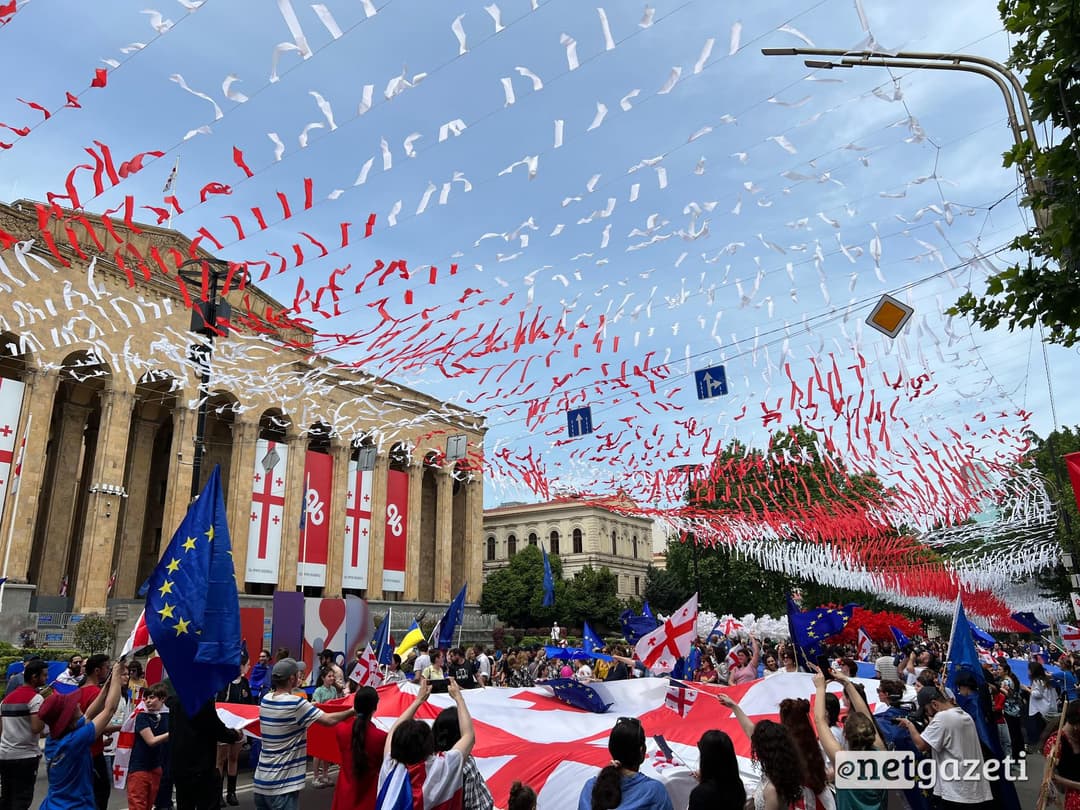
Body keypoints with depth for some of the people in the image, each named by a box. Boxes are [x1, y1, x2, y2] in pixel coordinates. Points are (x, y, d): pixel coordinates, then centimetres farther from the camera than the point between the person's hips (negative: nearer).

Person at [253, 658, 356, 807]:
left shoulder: (266, 699, 3)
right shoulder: (296, 704, -19)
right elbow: (329, 720, -15)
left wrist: (310, 706, 29)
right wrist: (352, 711, 2)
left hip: (261, 779, 8)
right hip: (281, 784, -8)